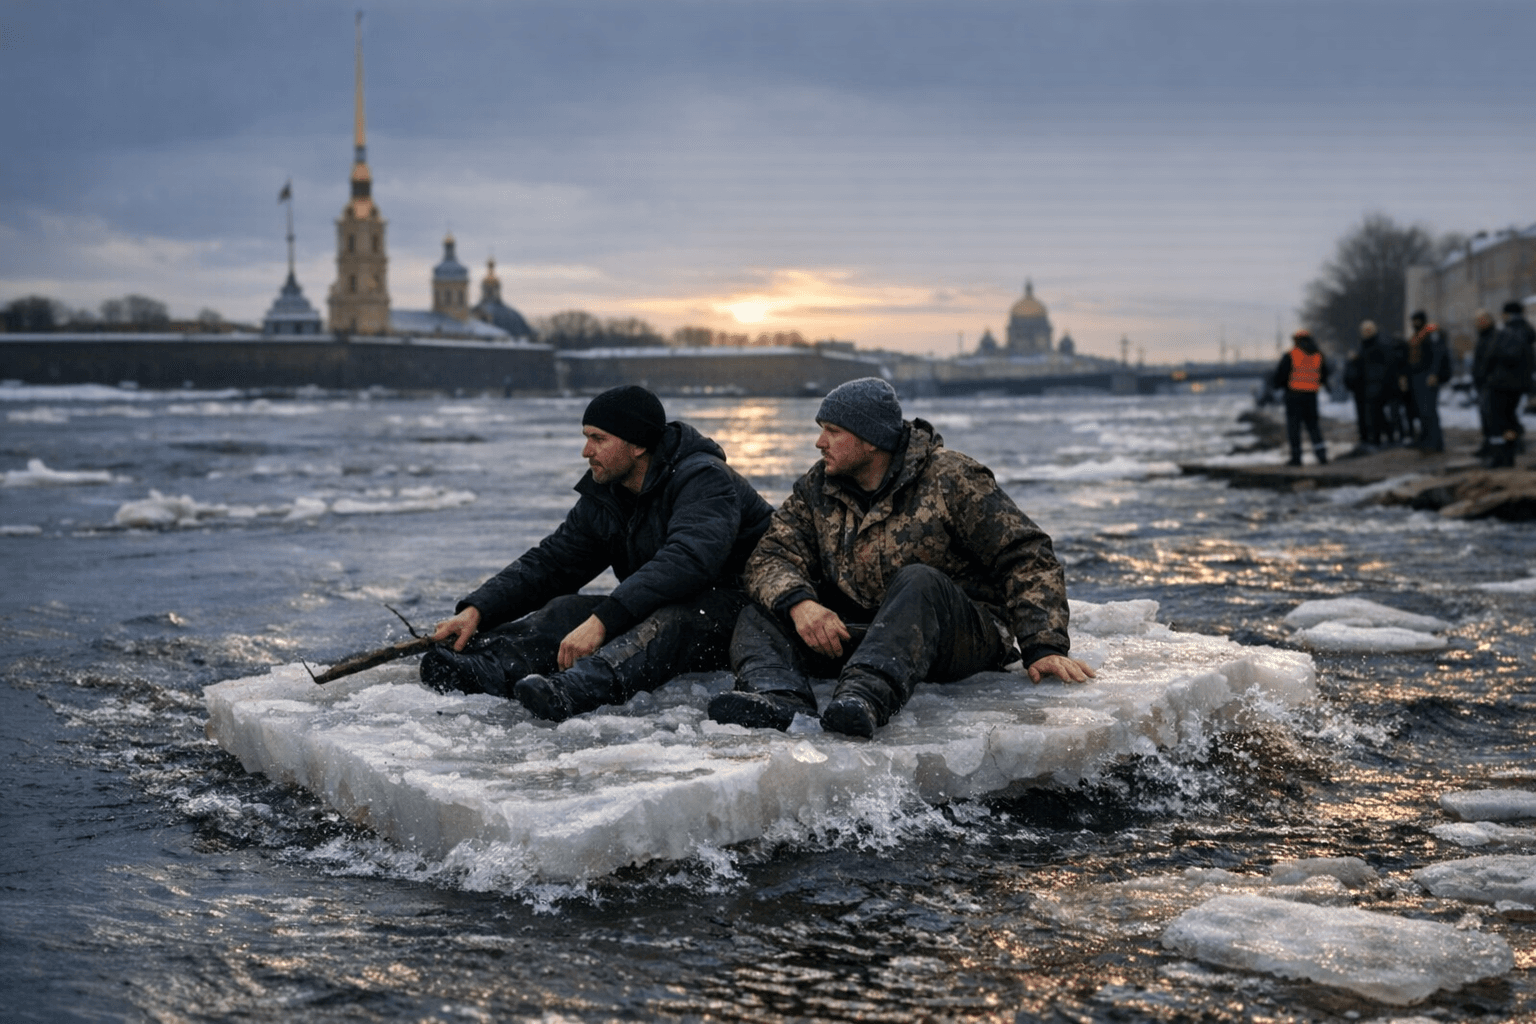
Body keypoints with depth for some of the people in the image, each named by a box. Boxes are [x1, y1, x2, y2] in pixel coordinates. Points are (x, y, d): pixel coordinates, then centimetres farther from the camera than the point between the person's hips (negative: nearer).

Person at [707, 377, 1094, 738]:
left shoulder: (951, 479, -8)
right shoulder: (817, 488, 6)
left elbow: (1027, 558, -10)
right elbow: (772, 557, -3)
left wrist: (1045, 648, -21)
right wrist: (798, 602, -27)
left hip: (961, 638, -5)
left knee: (918, 582, -36)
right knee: (761, 615, -11)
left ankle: (866, 696, -58)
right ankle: (781, 699, -42)